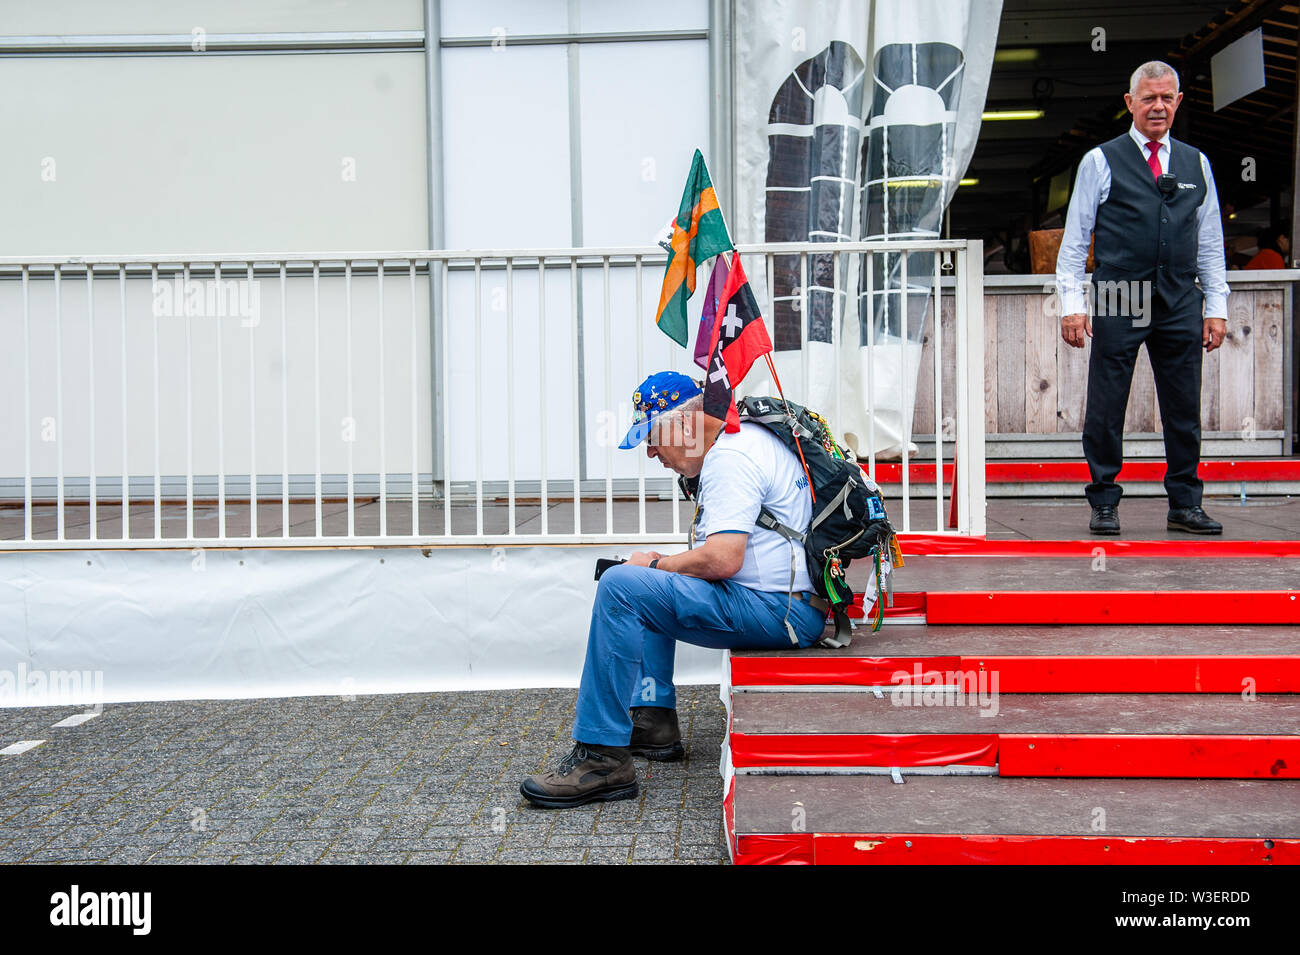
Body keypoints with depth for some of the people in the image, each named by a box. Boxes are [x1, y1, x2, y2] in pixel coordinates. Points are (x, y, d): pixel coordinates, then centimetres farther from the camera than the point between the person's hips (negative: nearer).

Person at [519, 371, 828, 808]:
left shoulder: (730, 457, -15)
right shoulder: (745, 439, 19)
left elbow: (723, 559, -26)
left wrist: (657, 565, -8)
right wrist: (662, 565, 13)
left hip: (775, 610, -11)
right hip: (784, 605, 11)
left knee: (620, 587, -20)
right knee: (648, 592, 27)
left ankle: (603, 758, -20)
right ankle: (654, 720, 20)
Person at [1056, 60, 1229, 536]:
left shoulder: (1196, 164, 15)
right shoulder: (1101, 162, 4)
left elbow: (1210, 242, 16)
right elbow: (1075, 239, 3)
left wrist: (1216, 308, 10)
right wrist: (1072, 304, -5)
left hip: (1180, 304, 3)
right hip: (1119, 302, -3)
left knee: (1185, 409, 5)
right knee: (1105, 409, -1)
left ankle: (1185, 505, 14)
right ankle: (1104, 504, 10)